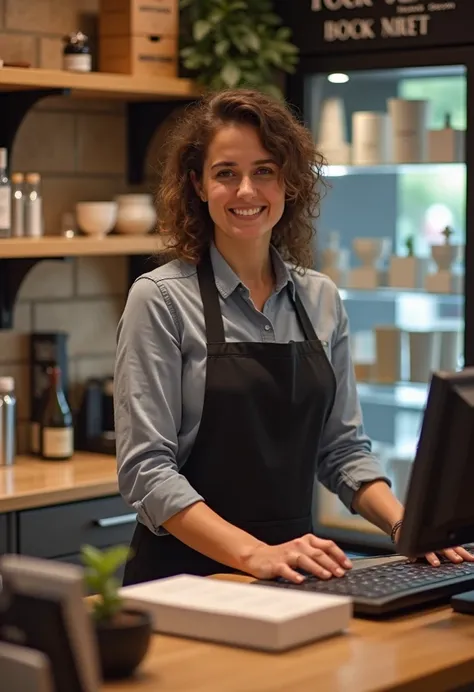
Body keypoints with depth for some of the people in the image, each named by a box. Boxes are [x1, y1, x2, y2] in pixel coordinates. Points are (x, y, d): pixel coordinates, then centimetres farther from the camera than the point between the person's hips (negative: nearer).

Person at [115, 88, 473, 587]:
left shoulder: (322, 299, 10)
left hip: (296, 576, 4)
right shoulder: (160, 299, -4)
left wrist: (406, 525, -1)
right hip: (185, 574, -3)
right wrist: (253, 554, -21)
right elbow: (146, 469, -10)